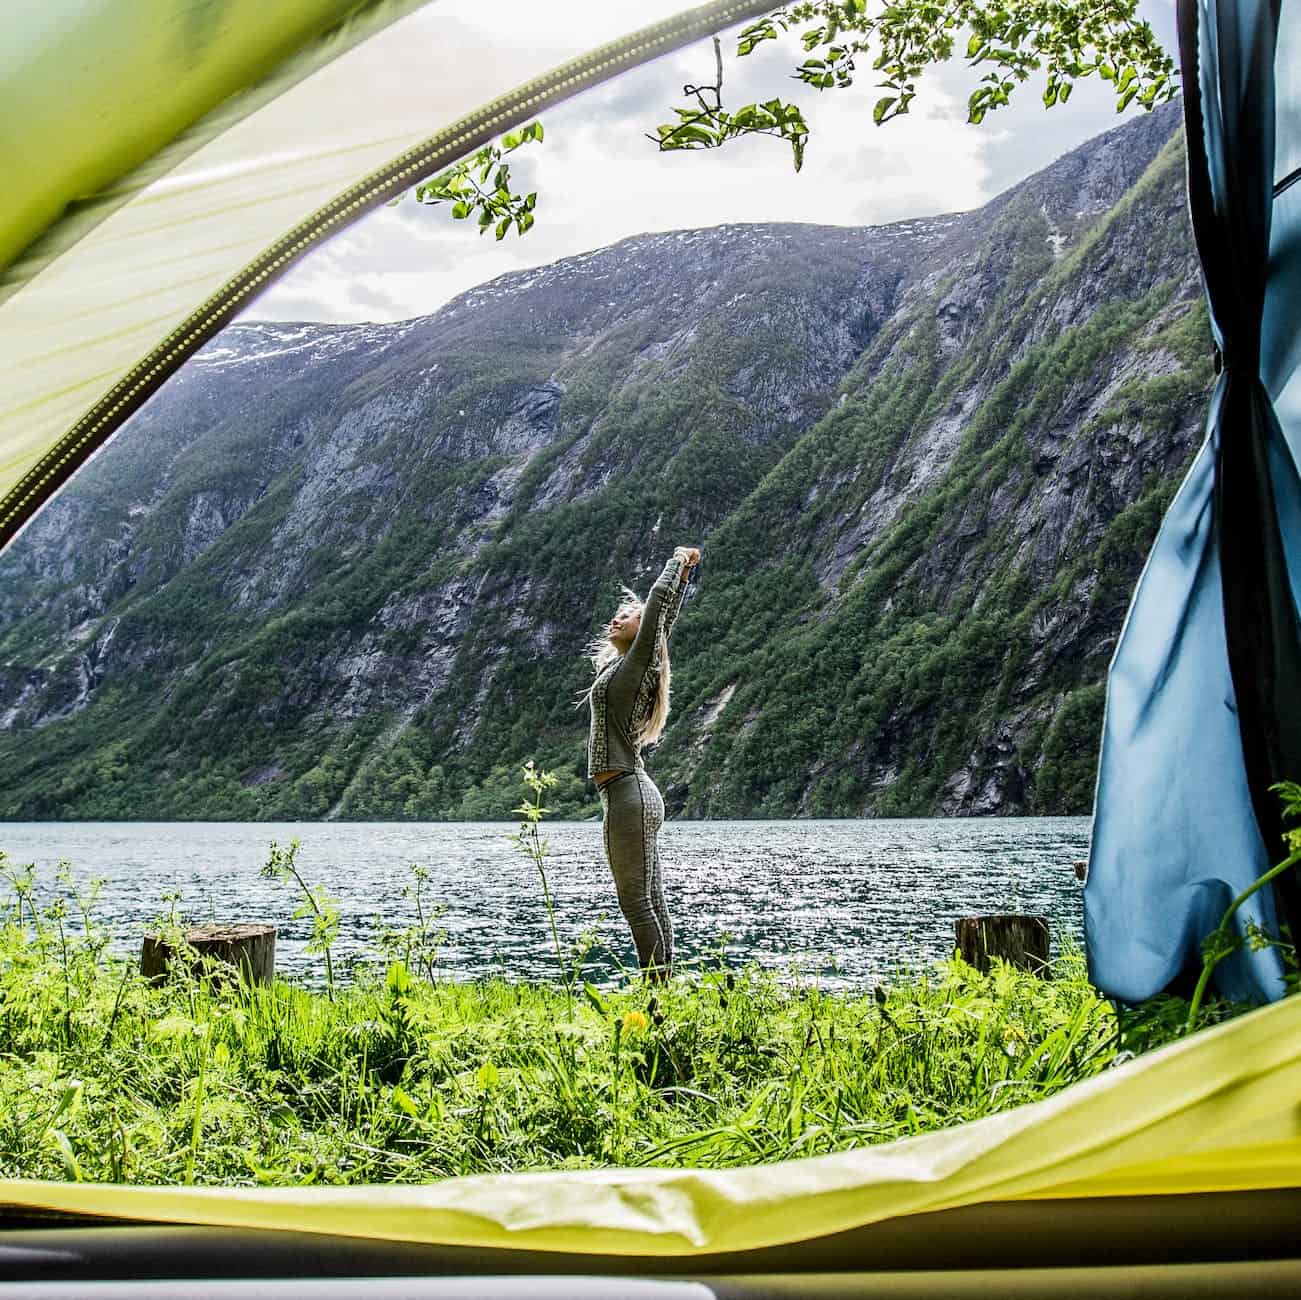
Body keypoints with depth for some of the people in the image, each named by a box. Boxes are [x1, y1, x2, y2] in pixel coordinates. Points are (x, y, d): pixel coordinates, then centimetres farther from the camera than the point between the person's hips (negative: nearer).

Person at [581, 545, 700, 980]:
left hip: (627, 795, -9)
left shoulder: (637, 662, -5)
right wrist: (683, 571, 31)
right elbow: (667, 615, 27)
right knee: (651, 902, 8)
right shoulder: (622, 665, 16)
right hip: (638, 794, 9)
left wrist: (679, 565, 3)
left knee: (637, 902, -8)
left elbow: (659, 602, -12)